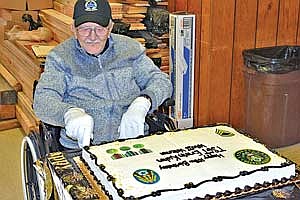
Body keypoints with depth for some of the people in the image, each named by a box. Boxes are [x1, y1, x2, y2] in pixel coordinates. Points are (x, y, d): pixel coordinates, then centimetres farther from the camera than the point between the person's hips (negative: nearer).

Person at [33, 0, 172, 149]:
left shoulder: (129, 48, 9)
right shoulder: (59, 57, 2)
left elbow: (161, 81, 7)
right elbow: (42, 101, -7)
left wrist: (142, 103, -16)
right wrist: (70, 113, -30)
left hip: (134, 143, 0)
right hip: (81, 147, 0)